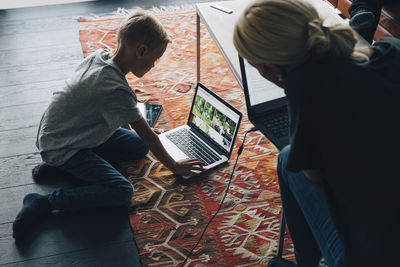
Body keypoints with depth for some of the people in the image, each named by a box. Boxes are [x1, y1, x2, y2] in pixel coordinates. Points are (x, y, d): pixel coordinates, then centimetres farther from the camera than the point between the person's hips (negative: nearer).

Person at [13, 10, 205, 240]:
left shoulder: (99, 57, -6)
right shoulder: (117, 90, -30)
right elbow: (147, 134, -18)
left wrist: (130, 129, 16)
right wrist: (174, 166, -6)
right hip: (61, 148, -9)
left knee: (138, 147, 10)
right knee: (122, 192, -21)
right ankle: (44, 204, -15)